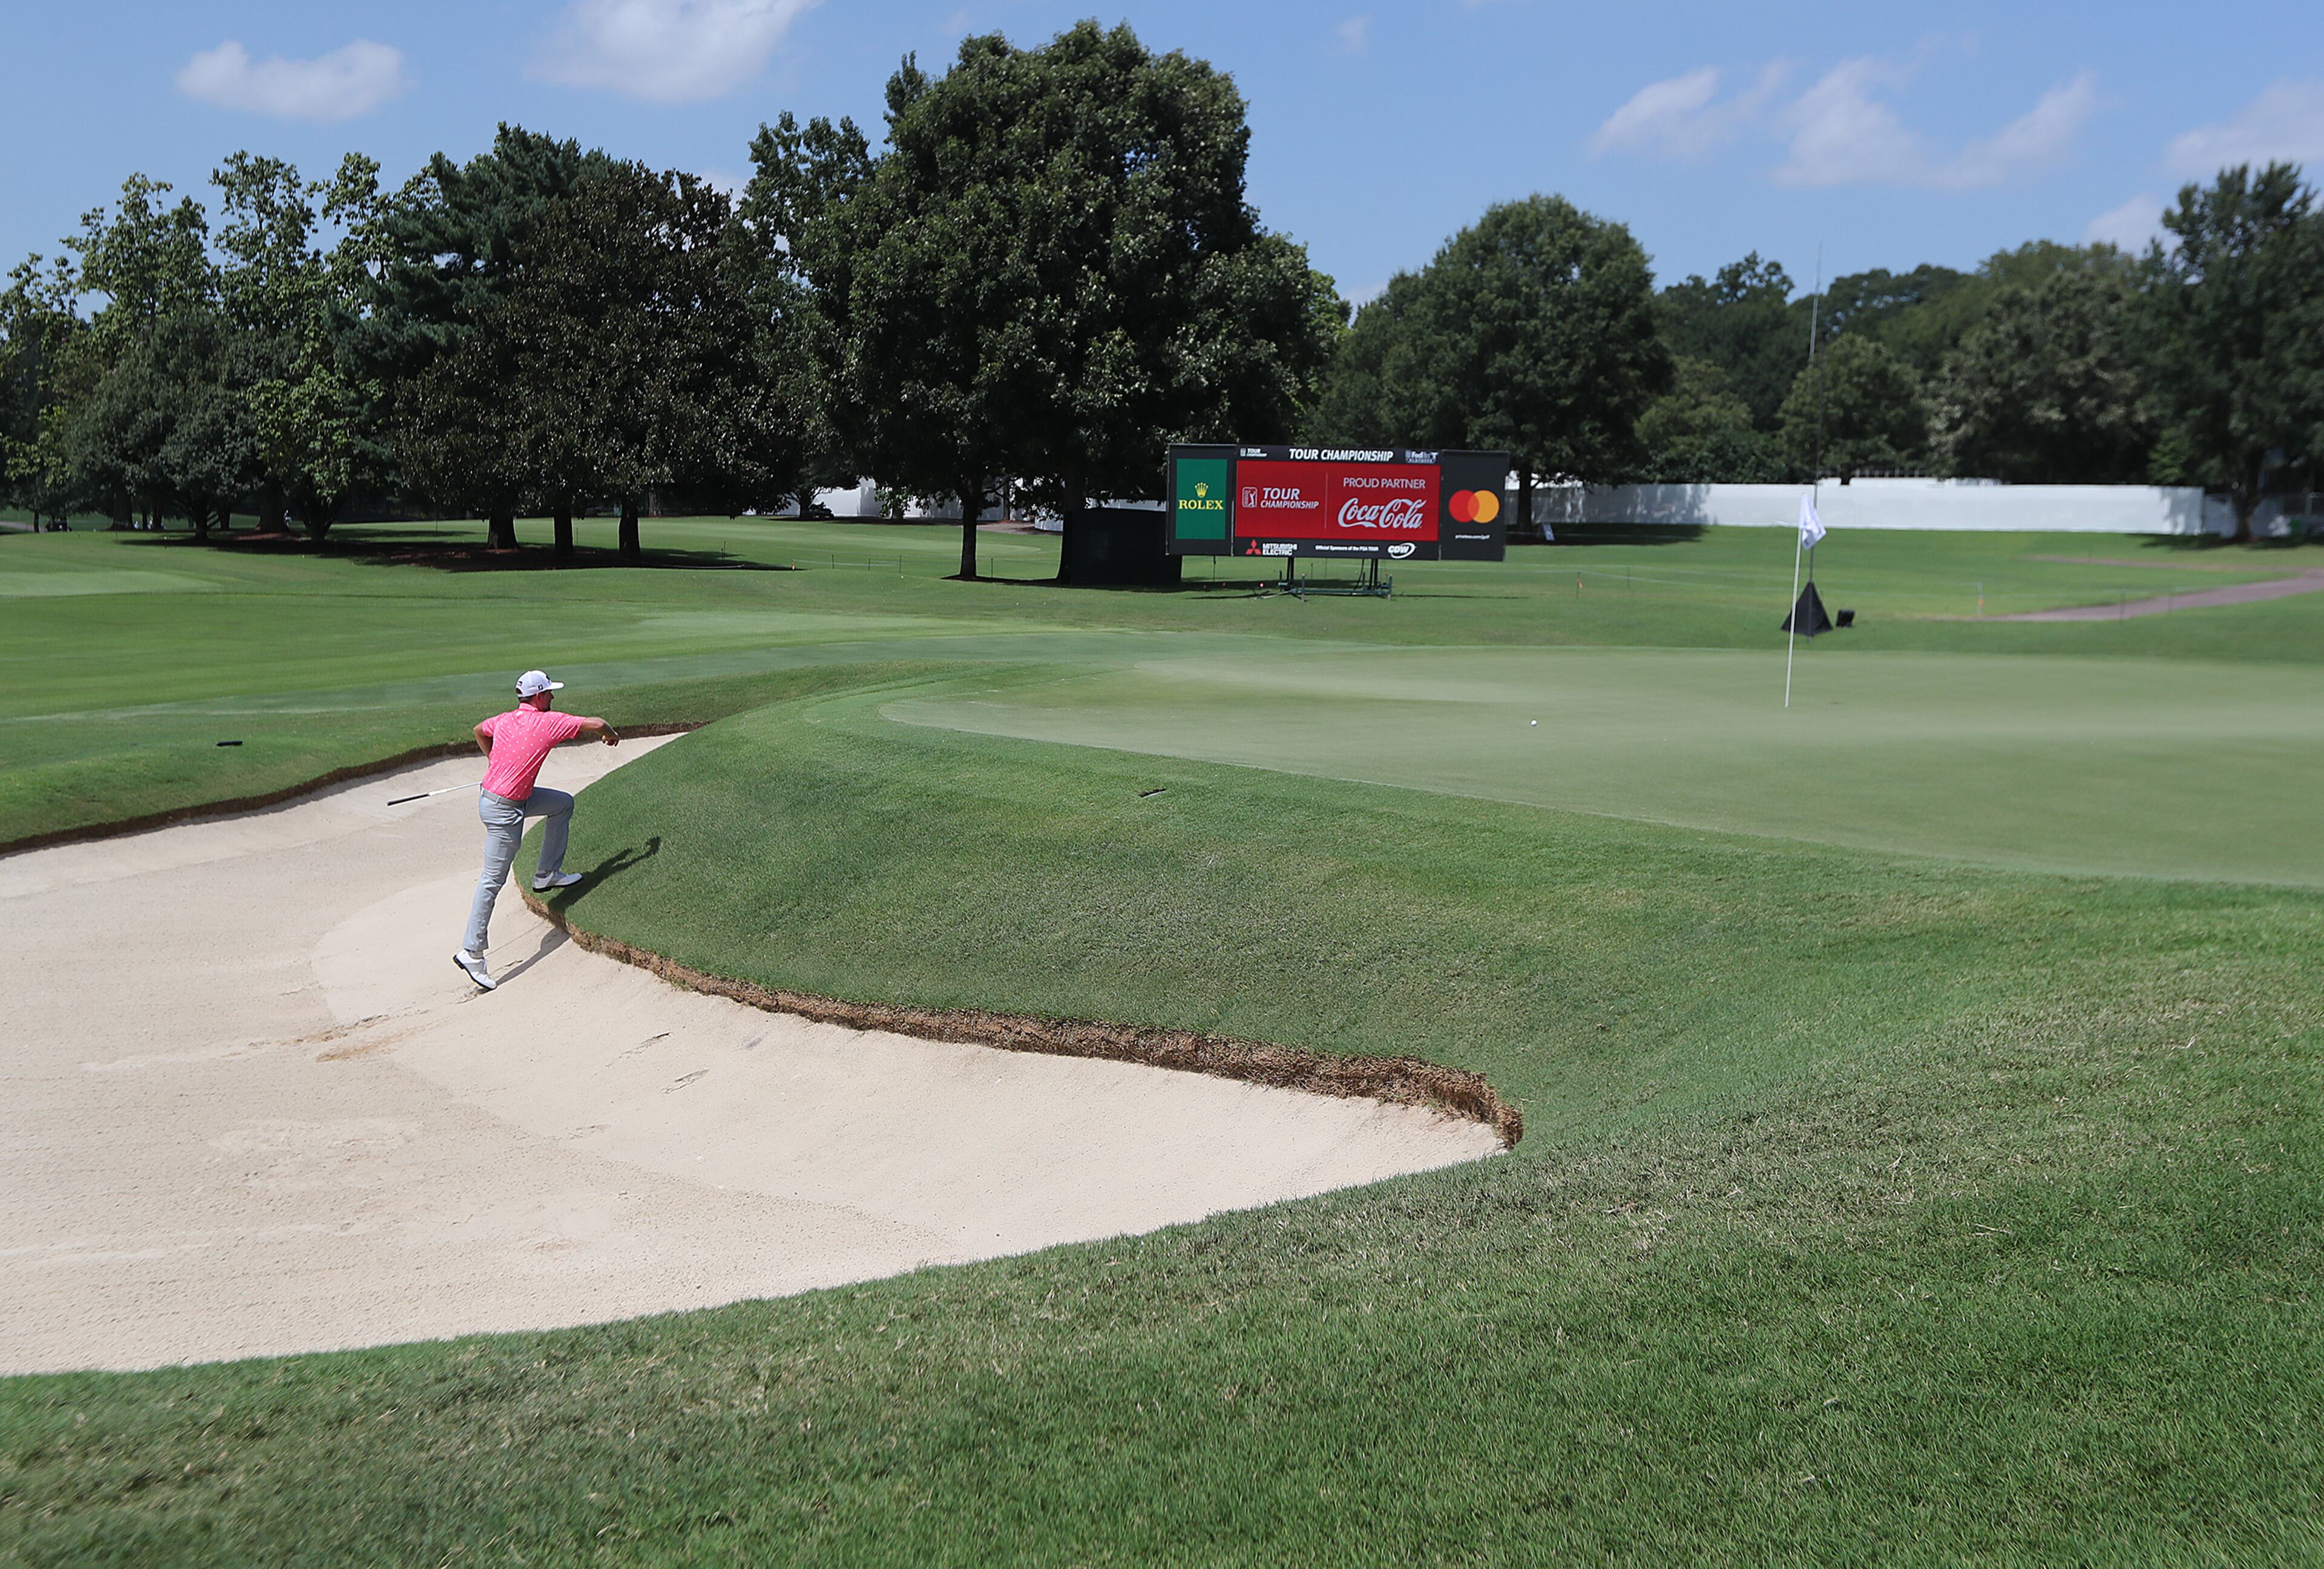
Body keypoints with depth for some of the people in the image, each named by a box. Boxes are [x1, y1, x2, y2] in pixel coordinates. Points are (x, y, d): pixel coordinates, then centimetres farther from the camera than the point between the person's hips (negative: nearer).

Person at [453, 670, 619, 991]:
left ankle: (548, 874, 29)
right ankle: (471, 952, -5)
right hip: (504, 811, -9)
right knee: (493, 881, -6)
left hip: (491, 792, 9)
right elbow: (596, 724, -11)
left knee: (563, 803, 22)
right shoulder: (549, 722, -16)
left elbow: (479, 731, 27)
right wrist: (610, 735, 10)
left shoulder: (504, 720, 5)